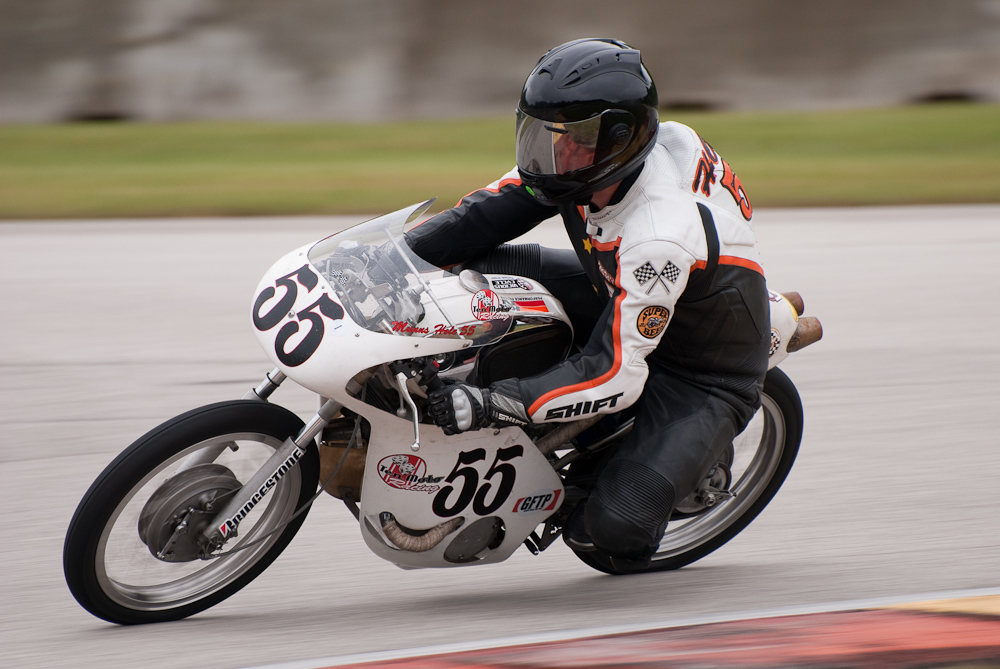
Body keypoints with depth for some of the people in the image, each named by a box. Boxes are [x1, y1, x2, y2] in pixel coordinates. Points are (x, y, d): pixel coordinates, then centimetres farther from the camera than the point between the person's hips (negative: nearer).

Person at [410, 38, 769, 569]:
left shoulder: (660, 236, -39)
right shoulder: (587, 161, -16)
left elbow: (617, 375, -39)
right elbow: (492, 211, -8)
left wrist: (491, 405, -44)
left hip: (704, 377, -8)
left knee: (616, 524, -23)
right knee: (487, 268, -11)